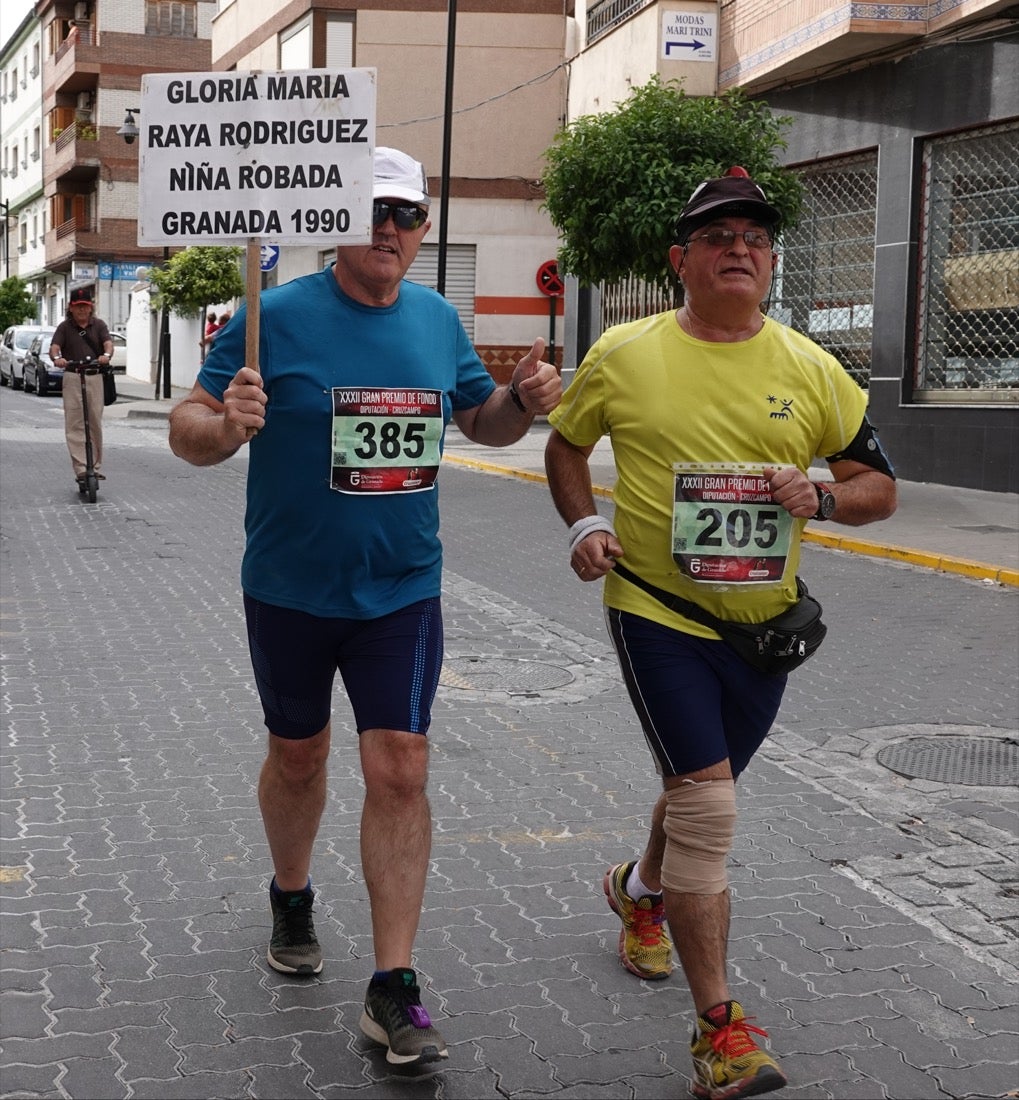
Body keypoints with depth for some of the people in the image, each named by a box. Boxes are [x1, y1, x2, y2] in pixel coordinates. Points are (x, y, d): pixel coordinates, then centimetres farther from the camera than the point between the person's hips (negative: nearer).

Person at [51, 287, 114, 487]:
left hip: (95, 377, 2)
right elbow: (54, 346, -8)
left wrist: (107, 355, -30)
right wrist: (57, 358, -32)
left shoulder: (98, 325, 9)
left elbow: (108, 343, -6)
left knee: (95, 423, 6)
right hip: (72, 378, -1)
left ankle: (96, 467, 17)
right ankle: (80, 469, -10)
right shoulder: (65, 327, 5)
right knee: (74, 425, -7)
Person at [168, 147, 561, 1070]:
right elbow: (188, 430, -10)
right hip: (290, 588, -1)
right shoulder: (276, 317, -11)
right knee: (299, 754, 16)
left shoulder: (439, 320, 2)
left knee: (398, 771, -5)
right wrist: (224, 425, -33)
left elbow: (481, 419, 15)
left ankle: (393, 989, 2)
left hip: (401, 590, 2)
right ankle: (292, 899, 45)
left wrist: (522, 400, -7)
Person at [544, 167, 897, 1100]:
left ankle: (642, 890, 54)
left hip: (762, 625, 4)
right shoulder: (623, 355, -5)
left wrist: (821, 496, -16)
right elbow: (565, 445, 11)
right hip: (656, 611, -3)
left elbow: (880, 487, 5)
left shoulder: (811, 371, -1)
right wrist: (584, 525, -6)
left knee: (702, 792, 20)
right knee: (707, 803, -13)